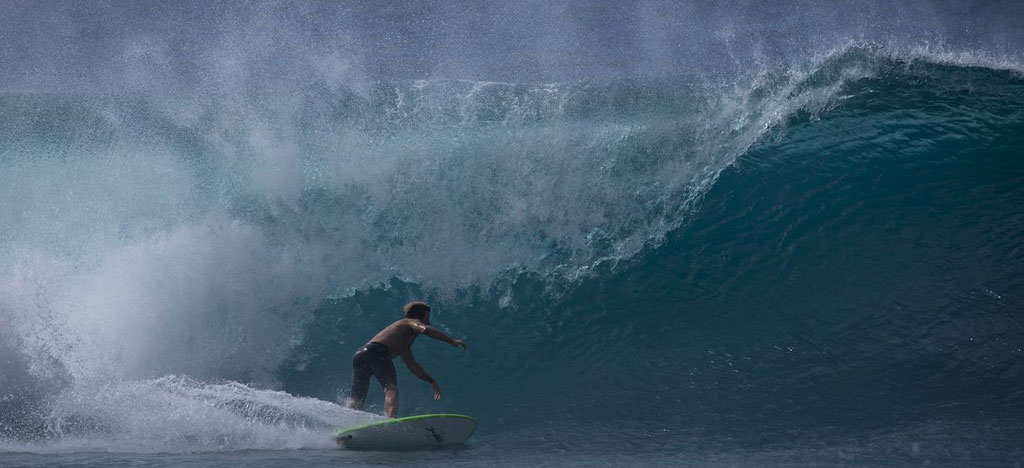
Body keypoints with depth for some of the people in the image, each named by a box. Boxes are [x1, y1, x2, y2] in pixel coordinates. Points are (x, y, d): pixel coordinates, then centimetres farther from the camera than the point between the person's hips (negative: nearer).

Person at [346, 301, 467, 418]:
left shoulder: (403, 342, 38)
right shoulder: (411, 322, 11)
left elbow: (412, 365, 45)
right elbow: (426, 329, -12)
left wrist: (431, 381, 45)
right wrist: (453, 341, -10)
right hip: (375, 351, -9)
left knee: (356, 401, 10)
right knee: (391, 389, -21)